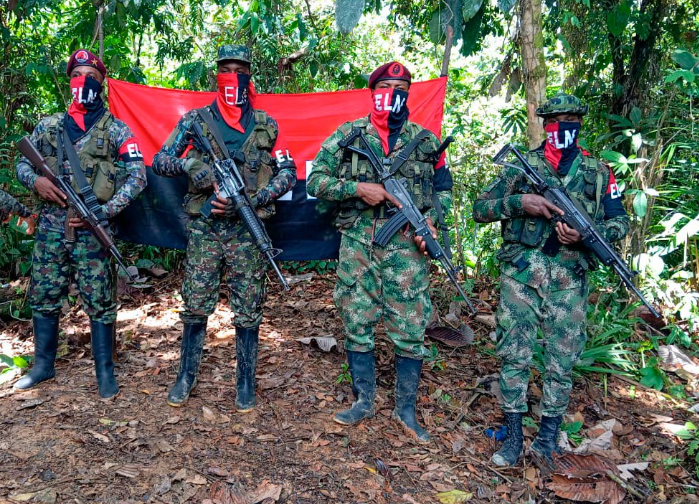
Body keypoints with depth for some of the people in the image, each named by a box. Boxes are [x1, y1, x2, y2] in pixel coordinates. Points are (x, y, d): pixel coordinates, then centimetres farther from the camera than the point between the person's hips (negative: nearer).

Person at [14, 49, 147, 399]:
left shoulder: (115, 130, 0)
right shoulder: (48, 126, 12)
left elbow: (137, 176, -6)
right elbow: (22, 163, 19)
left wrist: (103, 211, -15)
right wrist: (36, 181, -6)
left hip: (93, 230, -4)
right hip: (51, 227, 4)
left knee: (100, 303, 1)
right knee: (43, 299, 13)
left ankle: (105, 373, 13)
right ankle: (43, 366, 29)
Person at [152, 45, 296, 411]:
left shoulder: (266, 126, 7)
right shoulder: (195, 120, 6)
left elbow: (288, 173, 4)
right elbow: (159, 161, 7)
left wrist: (250, 199, -11)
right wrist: (188, 164, -16)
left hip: (248, 232, 0)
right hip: (204, 229, 0)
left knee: (248, 310, 5)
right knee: (195, 307, 7)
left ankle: (246, 383, 20)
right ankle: (186, 377, 25)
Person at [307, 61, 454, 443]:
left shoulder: (425, 140, 9)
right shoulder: (347, 135, 5)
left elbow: (444, 190, 14)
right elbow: (315, 181, 1)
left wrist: (432, 222, -5)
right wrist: (357, 188, -13)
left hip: (406, 246, 0)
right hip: (357, 244, 0)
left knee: (410, 329, 3)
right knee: (356, 325, 8)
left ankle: (406, 410, 20)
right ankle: (364, 401, 27)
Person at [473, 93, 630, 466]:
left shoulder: (599, 171, 12)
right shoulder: (521, 165, 8)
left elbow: (620, 221, 11)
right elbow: (480, 209, 5)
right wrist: (519, 201, -12)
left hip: (570, 279, 1)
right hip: (521, 274, -1)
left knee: (562, 360, 5)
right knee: (514, 355, 0)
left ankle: (548, 437, 20)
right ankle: (513, 437, 13)